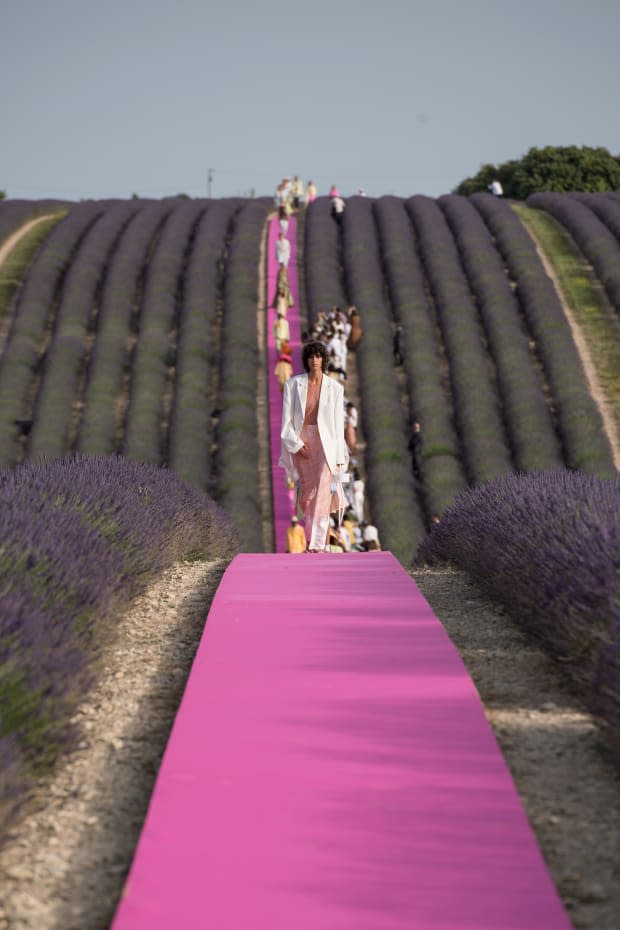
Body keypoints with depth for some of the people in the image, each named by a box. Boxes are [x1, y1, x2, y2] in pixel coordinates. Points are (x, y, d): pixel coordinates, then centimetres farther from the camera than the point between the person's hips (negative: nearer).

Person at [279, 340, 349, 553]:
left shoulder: (335, 388, 0)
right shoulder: (293, 384, 1)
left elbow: (338, 424, 2)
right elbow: (287, 419, 1)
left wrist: (339, 457, 1)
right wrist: (296, 445, -10)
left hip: (325, 443, -2)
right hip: (300, 443, 2)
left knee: (322, 493, -13)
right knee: (306, 493, 8)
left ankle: (317, 544, -14)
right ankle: (320, 535, 28)